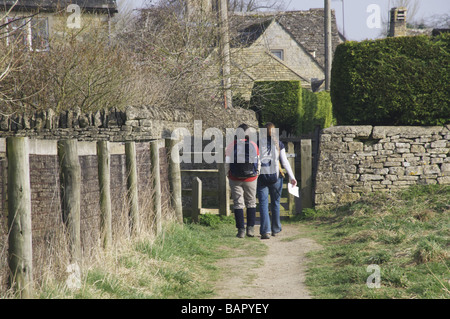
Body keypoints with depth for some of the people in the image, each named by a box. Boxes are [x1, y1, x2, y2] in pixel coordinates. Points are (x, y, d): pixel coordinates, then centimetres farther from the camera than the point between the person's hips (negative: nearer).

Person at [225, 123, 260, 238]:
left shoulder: (231, 146, -7)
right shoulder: (253, 145, -3)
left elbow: (227, 163, -6)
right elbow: (258, 163, 2)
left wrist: (228, 175, 10)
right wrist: (256, 174, 18)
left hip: (235, 179, -1)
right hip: (251, 178, 1)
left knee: (238, 204, 4)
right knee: (251, 203, 13)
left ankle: (241, 230, 0)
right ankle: (250, 228, 7)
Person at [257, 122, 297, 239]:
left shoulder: (258, 143, 1)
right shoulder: (279, 144, 3)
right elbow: (285, 162, 0)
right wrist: (292, 177, 2)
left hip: (261, 176, -1)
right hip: (275, 176, 1)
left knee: (263, 204, -3)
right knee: (275, 203, 15)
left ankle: (266, 231, -15)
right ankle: (275, 229, 23)